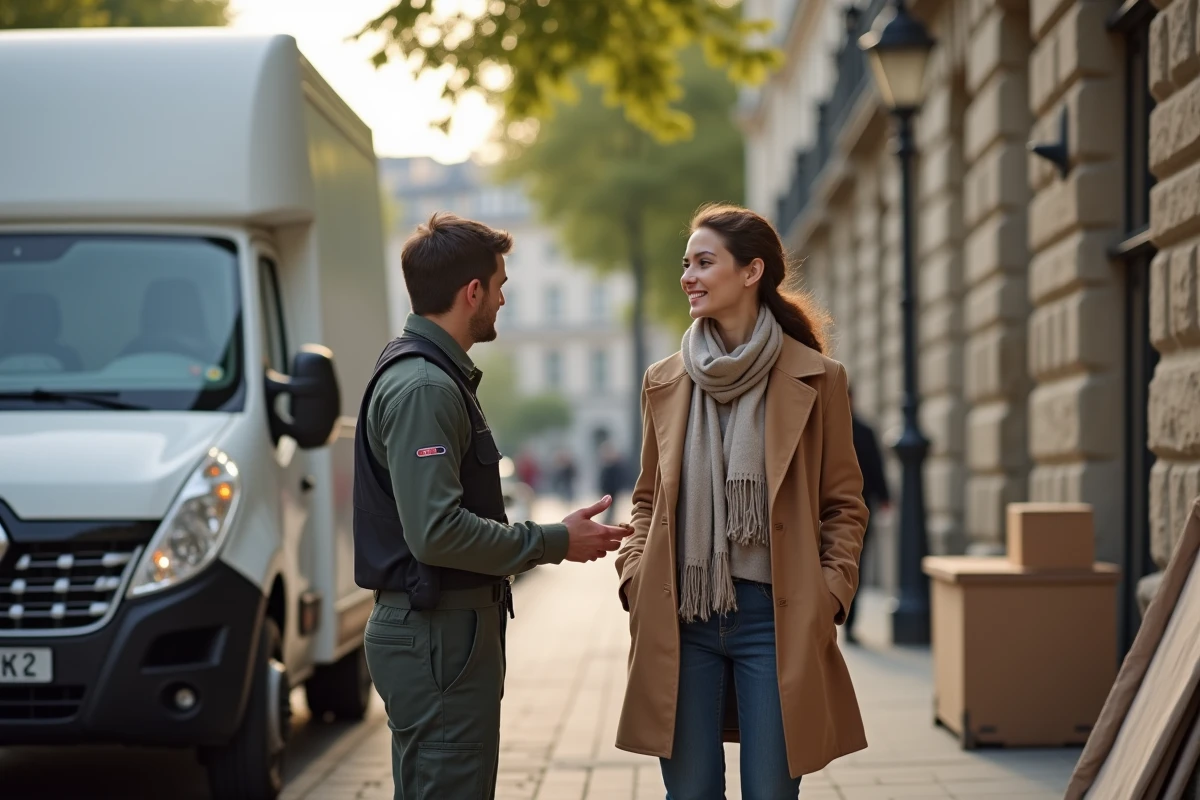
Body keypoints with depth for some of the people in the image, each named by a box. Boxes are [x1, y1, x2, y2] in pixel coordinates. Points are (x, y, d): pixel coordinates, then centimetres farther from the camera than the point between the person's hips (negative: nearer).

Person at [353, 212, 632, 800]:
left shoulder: (431, 374, 16)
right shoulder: (423, 387, -18)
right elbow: (436, 531, -25)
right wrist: (556, 543, -16)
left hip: (443, 626, 11)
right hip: (437, 634, -11)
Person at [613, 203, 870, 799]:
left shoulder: (815, 379, -1)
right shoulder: (664, 382, 9)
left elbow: (844, 505, 3)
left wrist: (831, 595, -7)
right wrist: (633, 576, 2)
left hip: (776, 619, -3)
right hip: (680, 618, 3)